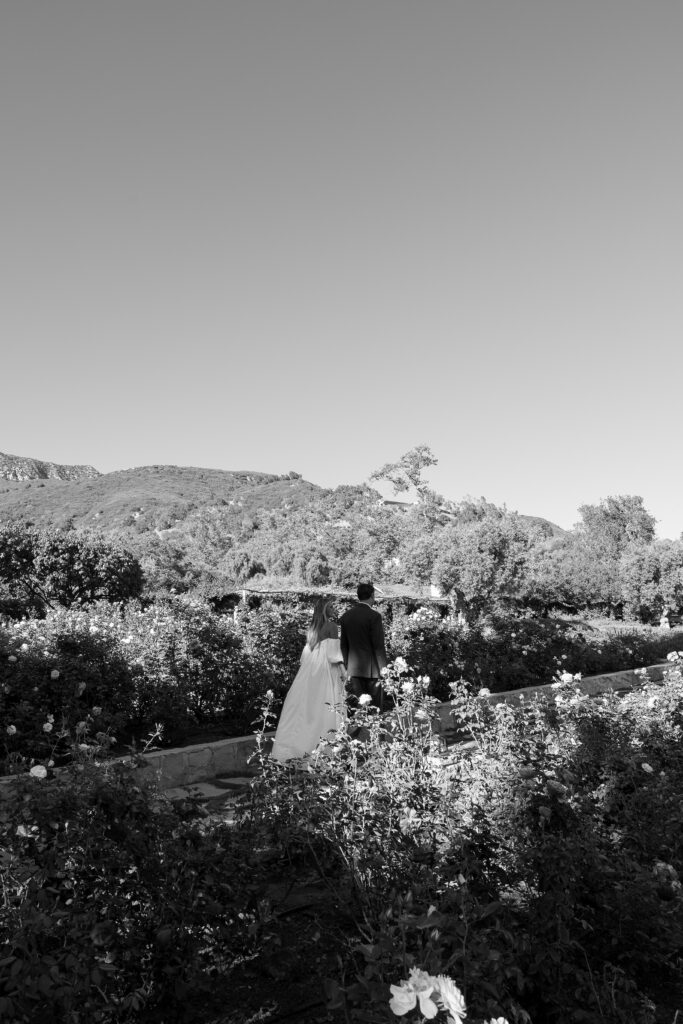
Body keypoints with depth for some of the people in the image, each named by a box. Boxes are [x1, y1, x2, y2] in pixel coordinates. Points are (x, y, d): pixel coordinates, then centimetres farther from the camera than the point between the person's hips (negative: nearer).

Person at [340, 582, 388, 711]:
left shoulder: (345, 616, 7)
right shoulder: (374, 616, -12)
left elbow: (343, 645, 12)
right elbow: (378, 646, -13)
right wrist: (383, 670, -6)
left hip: (353, 669, 6)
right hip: (372, 669, -6)